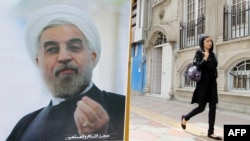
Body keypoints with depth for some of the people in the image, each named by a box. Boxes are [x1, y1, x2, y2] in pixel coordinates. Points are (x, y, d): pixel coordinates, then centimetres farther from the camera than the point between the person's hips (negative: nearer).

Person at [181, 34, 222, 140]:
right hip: (203, 83, -6)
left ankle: (211, 132, 7)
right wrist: (205, 57, -19)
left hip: (212, 83, 6)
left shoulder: (212, 54, 13)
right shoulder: (199, 53, -5)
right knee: (201, 107, -1)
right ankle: (185, 118, 24)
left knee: (213, 108, 1)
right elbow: (199, 66, -20)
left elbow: (214, 66, 15)